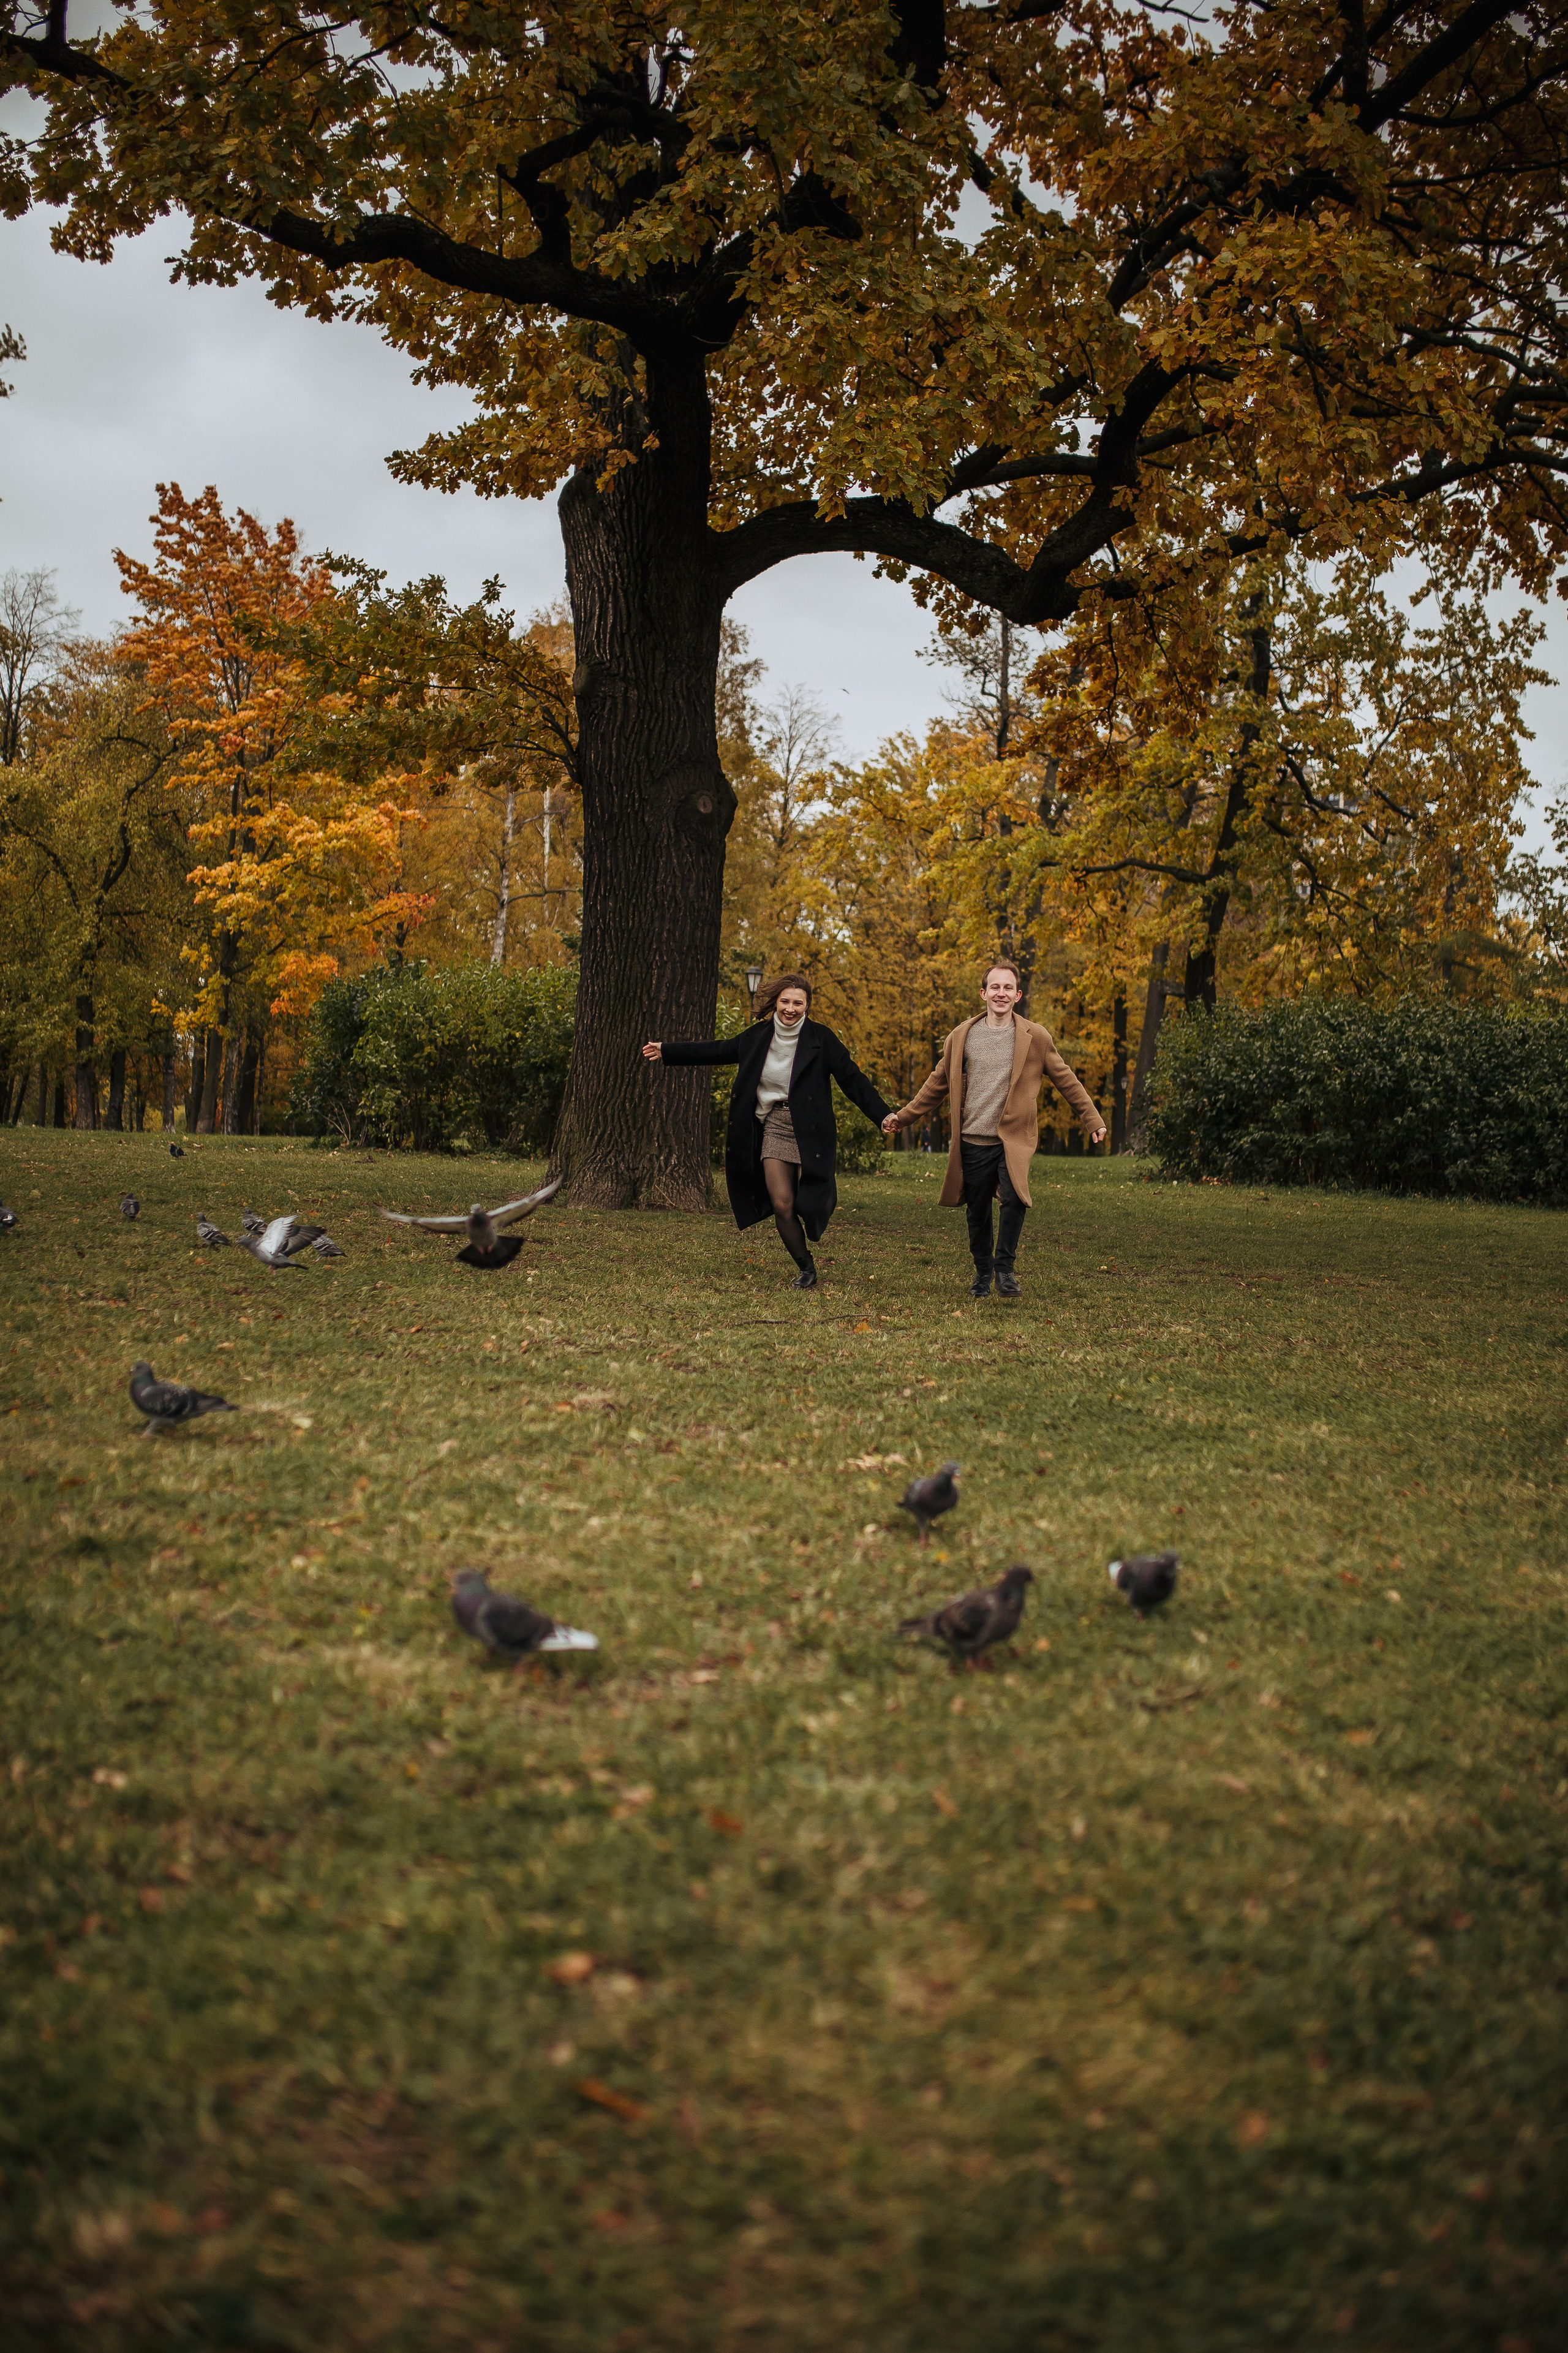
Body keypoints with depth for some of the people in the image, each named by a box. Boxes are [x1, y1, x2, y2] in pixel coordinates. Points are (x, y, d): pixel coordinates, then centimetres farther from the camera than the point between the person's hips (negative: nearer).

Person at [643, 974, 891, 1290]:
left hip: (809, 1131, -3)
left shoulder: (820, 1038, -4)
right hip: (774, 1127, 3)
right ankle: (807, 1270, 11)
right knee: (781, 1205, -6)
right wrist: (666, 1050, 21)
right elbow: (717, 1050, 17)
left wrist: (882, 1116, -13)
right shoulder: (759, 1036, 6)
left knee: (807, 1204, -7)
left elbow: (852, 1079, -5)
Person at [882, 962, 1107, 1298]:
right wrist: (903, 1117, 15)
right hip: (973, 1142, 2)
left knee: (1014, 1198, -23)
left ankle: (1005, 1268, -4)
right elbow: (938, 1083, 15)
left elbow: (1066, 1081, 9)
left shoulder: (1035, 1037, 1)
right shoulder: (962, 1036, 6)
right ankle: (983, 1272, 31)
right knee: (977, 1213, 9)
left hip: (1014, 1138, -2)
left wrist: (1094, 1120, 6)